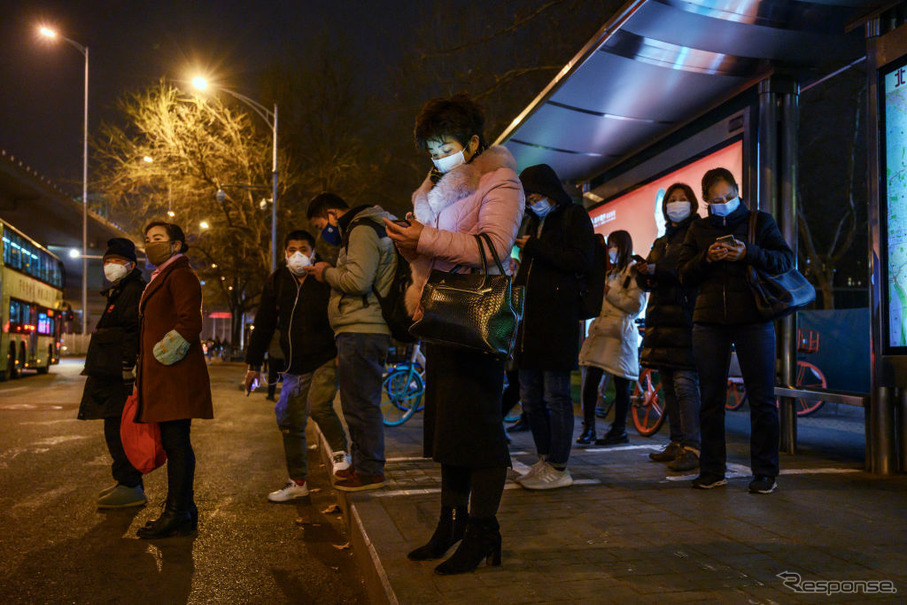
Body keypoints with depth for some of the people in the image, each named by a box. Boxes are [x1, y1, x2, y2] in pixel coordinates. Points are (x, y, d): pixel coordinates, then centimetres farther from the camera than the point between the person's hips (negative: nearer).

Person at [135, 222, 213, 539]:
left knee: (176, 442, -7)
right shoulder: (161, 278, 25)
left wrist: (163, 354, -16)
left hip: (176, 375, -10)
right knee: (174, 443, 11)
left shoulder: (181, 276, -6)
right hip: (162, 378, 10)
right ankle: (185, 512, 17)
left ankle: (176, 515, -2)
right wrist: (144, 378, 21)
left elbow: (190, 324, -17)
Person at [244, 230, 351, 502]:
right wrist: (254, 364, 12)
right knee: (290, 422, 6)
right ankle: (297, 483, 20)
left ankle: (340, 452, -1)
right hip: (295, 366, 5)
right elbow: (263, 325, 13)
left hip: (327, 359, -5)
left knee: (319, 405, -27)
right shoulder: (277, 282, 9)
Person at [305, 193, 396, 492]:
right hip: (361, 330, 11)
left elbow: (358, 280, -22)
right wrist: (329, 274, 13)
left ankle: (370, 471, 3)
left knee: (360, 404, -5)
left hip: (361, 331, -11)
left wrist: (327, 272, -7)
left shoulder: (362, 231, -9)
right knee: (361, 403, 16)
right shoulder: (360, 230, 24)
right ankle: (361, 464, 26)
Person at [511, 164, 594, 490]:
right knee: (530, 397, 10)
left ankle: (558, 469, 5)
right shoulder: (536, 221, 24)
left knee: (555, 396, -4)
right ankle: (545, 460, 22)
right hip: (531, 319, 8)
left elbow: (582, 261, -12)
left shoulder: (575, 216, 2)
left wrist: (534, 248, -11)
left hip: (557, 319, -8)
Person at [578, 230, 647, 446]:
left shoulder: (633, 271, -1)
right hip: (602, 330, 7)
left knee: (621, 384, 0)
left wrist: (610, 292, -9)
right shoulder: (609, 272, 23)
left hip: (621, 333, -7)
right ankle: (589, 427, 4)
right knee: (591, 380, -2)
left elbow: (636, 304, -11)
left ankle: (619, 430, 9)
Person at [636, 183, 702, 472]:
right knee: (669, 385, 6)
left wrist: (657, 270, -15)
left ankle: (693, 448, -12)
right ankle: (677, 443, 11)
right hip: (661, 317, 7)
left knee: (684, 383, -13)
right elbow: (647, 283, 22)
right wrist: (642, 273, 0)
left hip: (685, 316, -7)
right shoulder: (661, 241, 25)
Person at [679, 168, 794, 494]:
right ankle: (712, 471, 15)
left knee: (762, 400, -2)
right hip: (709, 322, 3)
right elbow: (685, 275, 10)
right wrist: (706, 257, -9)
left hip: (752, 320, -2)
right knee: (711, 400, 5)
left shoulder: (760, 221, 9)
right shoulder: (698, 229, 15)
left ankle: (765, 473, 9)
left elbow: (786, 260, -1)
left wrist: (748, 253, -16)